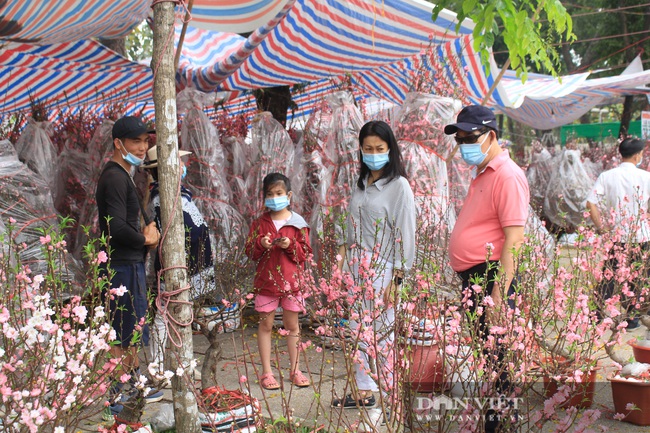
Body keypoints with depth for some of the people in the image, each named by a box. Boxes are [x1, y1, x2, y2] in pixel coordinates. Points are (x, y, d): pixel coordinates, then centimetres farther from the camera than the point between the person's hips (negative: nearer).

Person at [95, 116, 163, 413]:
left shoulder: (122, 175, 15)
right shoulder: (115, 177, -17)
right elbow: (117, 227, -26)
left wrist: (145, 234, 0)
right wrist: (145, 240, -10)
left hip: (129, 263, 11)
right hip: (124, 266, -11)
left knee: (132, 331, 20)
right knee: (124, 333, -4)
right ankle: (119, 399, 4)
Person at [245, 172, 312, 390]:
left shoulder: (298, 223, 1)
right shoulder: (260, 223, 4)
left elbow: (305, 253, 1)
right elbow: (250, 252, 4)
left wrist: (291, 245, -16)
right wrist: (261, 244, -15)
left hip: (291, 280, 0)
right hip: (266, 280, 0)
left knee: (292, 326, 8)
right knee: (265, 325, 4)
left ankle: (295, 370, 18)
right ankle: (266, 372, 11)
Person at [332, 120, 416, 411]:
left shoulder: (398, 185, -7)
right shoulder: (361, 184, 14)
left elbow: (405, 233, -11)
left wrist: (396, 277, -14)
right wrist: (343, 256, 10)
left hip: (381, 267, -7)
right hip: (356, 265, 7)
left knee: (382, 331, -5)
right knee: (359, 330, 10)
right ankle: (363, 391, 19)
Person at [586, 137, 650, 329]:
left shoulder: (607, 176, -5)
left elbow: (591, 203, -13)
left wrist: (601, 227, -4)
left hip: (615, 235, 2)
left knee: (608, 277, 12)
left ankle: (599, 315, 14)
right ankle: (631, 317, 15)